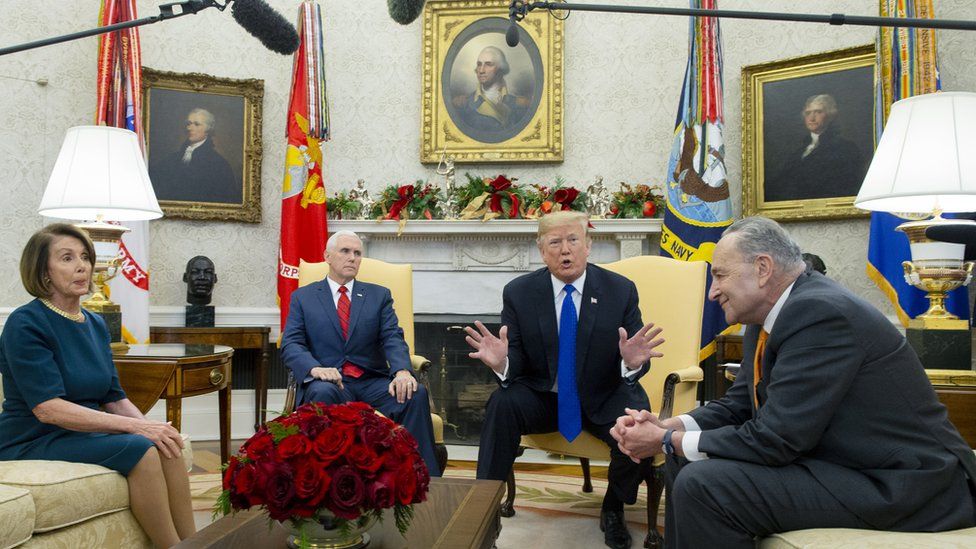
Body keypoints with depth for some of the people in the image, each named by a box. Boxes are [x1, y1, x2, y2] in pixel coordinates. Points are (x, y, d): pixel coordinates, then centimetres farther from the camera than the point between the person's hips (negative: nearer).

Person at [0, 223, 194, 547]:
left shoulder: (96, 325, 9)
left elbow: (114, 398, 9)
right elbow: (48, 409, -22)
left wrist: (150, 427, -12)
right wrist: (135, 427, -27)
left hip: (84, 433, 6)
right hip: (32, 442, -6)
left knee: (165, 447, -20)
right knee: (139, 448, -28)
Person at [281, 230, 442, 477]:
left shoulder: (379, 295, 16)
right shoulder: (302, 297, 13)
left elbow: (393, 338, 2)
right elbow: (291, 345, 2)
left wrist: (402, 371, -21)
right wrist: (315, 368, -21)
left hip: (372, 382, 1)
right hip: (329, 382, -1)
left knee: (416, 393, -28)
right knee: (322, 392, -37)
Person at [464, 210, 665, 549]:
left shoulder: (621, 290, -6)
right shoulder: (518, 293, -5)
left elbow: (633, 364, -5)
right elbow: (516, 364, -6)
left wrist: (633, 362, -31)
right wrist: (501, 363, -32)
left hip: (603, 400, 0)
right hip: (542, 395, 0)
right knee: (501, 403, -29)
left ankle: (613, 509, 4)